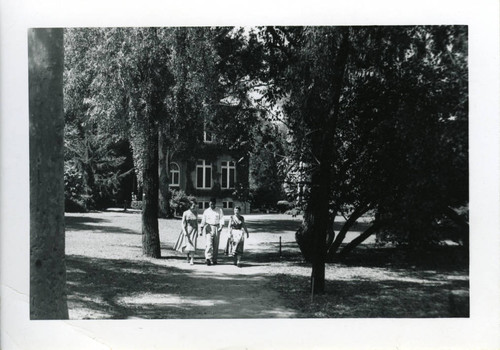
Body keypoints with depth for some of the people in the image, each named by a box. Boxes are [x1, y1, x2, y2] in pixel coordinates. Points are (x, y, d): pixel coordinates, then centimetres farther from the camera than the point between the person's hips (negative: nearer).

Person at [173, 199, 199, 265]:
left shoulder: (196, 213, 3)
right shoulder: (185, 213, -6)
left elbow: (196, 222, 11)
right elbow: (183, 223, -6)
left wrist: (197, 232, 8)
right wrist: (184, 231, -15)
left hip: (193, 230, 1)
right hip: (186, 230, -1)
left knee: (192, 244, -12)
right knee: (186, 244, 6)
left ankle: (192, 260, -11)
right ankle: (188, 257, 32)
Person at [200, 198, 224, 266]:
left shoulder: (219, 210, 7)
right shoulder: (206, 211, 8)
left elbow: (221, 219, -2)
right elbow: (203, 221, 10)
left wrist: (221, 226, -18)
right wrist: (201, 230, 5)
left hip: (216, 228, 1)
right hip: (208, 228, -1)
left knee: (216, 245, 3)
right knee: (209, 244, -14)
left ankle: (214, 259, 11)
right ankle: (208, 258, -21)